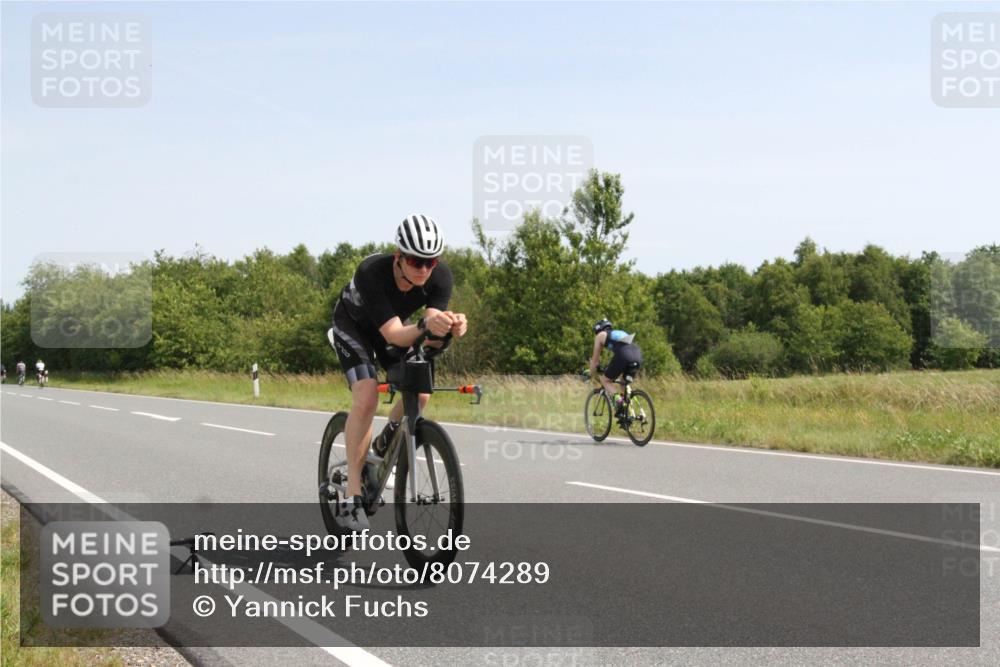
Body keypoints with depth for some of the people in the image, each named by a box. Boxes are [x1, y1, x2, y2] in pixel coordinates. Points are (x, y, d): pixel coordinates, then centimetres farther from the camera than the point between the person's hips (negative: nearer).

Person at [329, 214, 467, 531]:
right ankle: (352, 496, -19)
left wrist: (451, 327, -57)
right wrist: (425, 326, -65)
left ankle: (385, 442, 18)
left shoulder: (440, 275, -29)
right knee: (367, 397, -25)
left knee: (420, 393, -15)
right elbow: (394, 335, -46)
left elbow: (432, 332, -34)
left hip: (393, 326, 4)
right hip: (353, 325, -4)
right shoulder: (371, 272, -40)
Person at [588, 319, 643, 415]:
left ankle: (618, 398, -14)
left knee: (605, 380, 10)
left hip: (624, 355, -6)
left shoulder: (600, 335, 23)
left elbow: (595, 359, 26)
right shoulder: (618, 333, 39)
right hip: (638, 354, 6)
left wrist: (592, 375, 40)